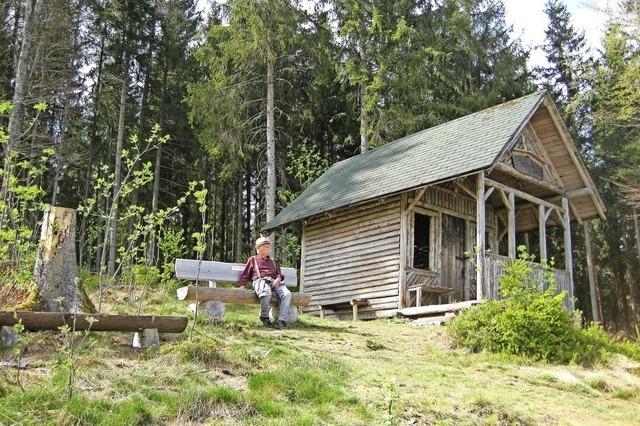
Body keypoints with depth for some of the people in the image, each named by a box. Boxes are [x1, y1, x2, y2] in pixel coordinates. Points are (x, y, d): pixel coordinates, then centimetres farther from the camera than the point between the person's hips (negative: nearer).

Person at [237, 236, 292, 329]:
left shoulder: (272, 262, 34)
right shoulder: (253, 259, 23)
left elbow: (280, 274, 24)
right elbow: (245, 275, 17)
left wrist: (278, 279, 0)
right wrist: (237, 286, 2)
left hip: (274, 282, 4)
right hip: (261, 281, -4)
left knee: (287, 294, -29)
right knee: (266, 293, -42)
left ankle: (282, 321, -35)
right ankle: (264, 316, -18)